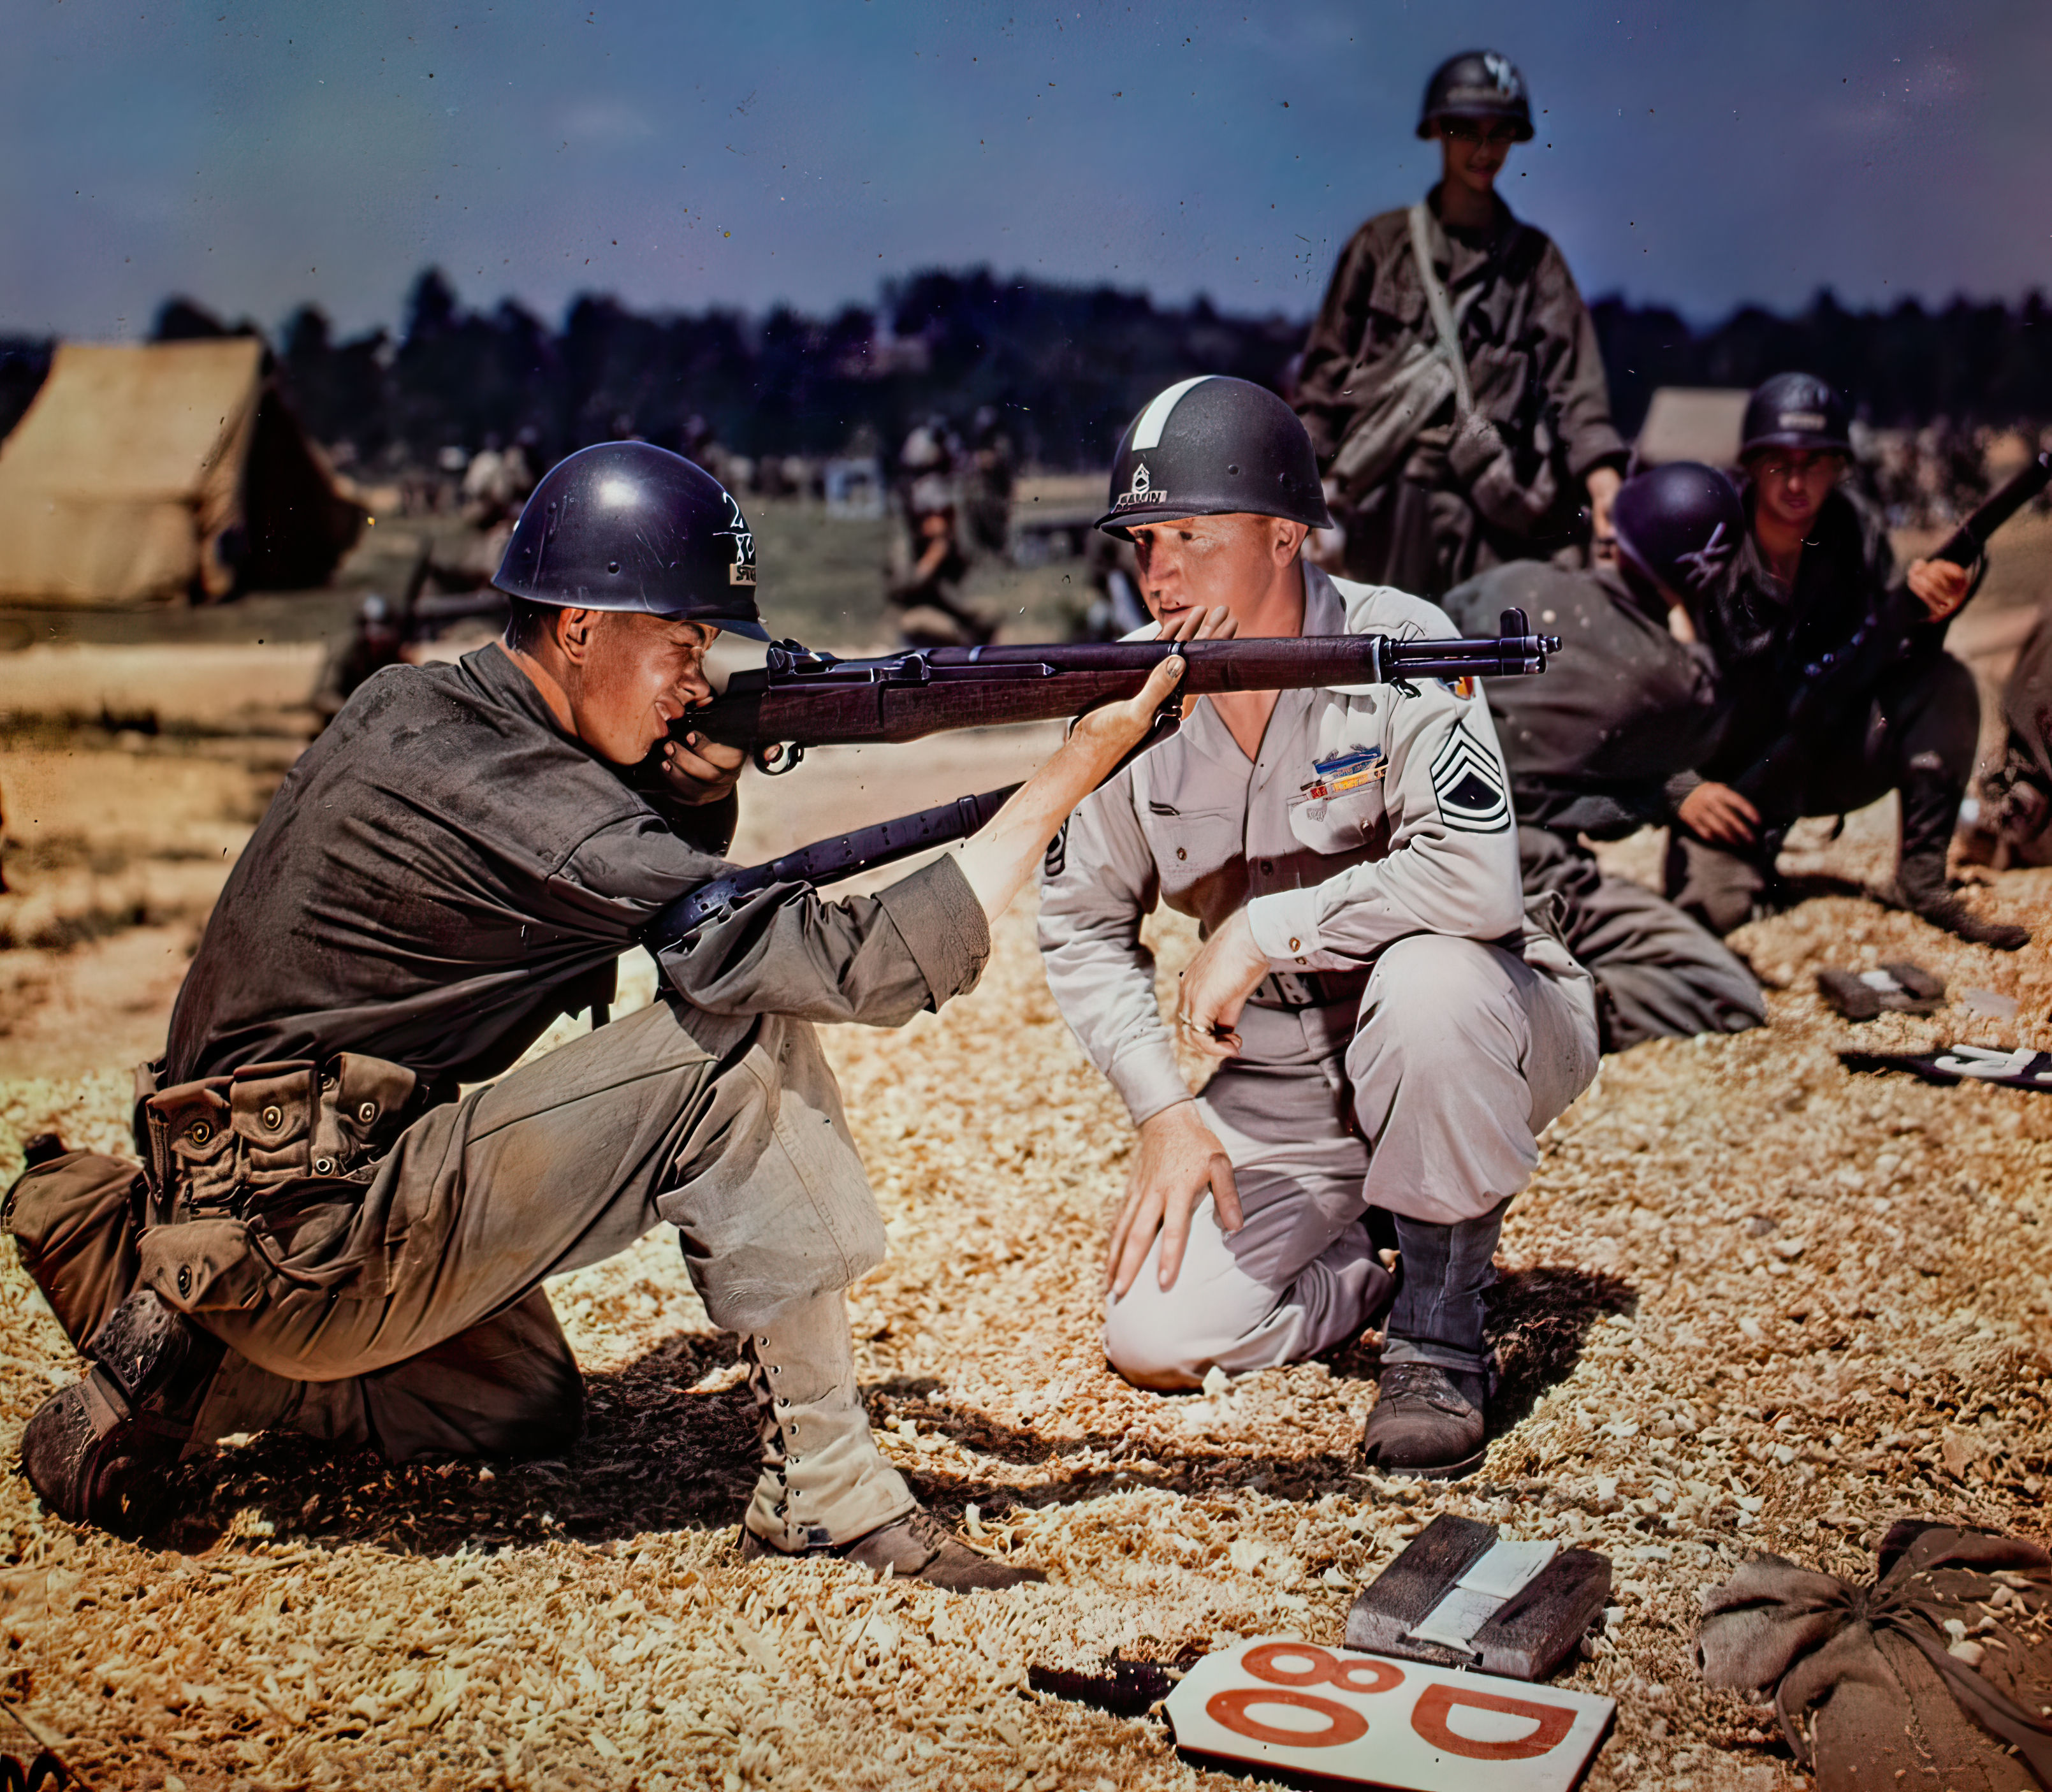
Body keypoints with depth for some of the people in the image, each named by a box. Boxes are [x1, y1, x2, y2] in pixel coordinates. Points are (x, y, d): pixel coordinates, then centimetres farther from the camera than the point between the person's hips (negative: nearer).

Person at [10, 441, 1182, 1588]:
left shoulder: (417, 710, 6)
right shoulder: (528, 810, -23)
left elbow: (665, 895, 18)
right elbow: (869, 964, -23)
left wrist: (702, 795, -4)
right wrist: (1078, 767, -19)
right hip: (310, 1244, -10)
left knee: (526, 1414, 31)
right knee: (744, 1041, -18)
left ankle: (190, 1356, 18)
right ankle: (824, 1489, -11)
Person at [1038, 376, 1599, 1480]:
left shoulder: (1395, 649, -20)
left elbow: (1477, 880, -34)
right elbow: (1084, 925, 4)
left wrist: (1263, 930, -28)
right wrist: (1164, 1110, -5)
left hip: (1479, 1029, -3)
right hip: (1287, 1078, 4)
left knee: (1425, 981, -39)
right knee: (1154, 1338, -13)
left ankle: (1442, 1319, -15)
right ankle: (1355, 1264, 19)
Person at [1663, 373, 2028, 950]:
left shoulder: (1857, 528, -6)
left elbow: (1892, 662, -5)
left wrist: (1925, 613, -28)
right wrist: (1682, 790, -26)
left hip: (1832, 761, 4)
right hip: (1729, 788, -4)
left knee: (1947, 683, -18)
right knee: (1711, 907, -29)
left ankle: (1923, 881, -10)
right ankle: (1757, 861, 8)